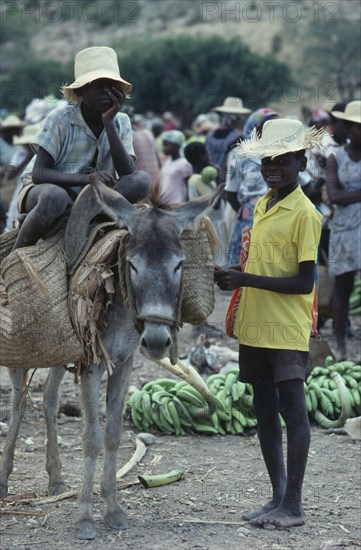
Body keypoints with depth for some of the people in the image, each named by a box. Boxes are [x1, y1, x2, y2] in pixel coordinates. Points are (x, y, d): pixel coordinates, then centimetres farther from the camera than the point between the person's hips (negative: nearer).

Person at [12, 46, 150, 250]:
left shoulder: (121, 122, -2)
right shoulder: (60, 119, -14)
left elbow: (127, 173, -15)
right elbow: (38, 173, -21)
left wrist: (108, 123, -21)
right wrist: (86, 178, -36)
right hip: (42, 189, -4)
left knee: (142, 180, -20)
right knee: (54, 196, -41)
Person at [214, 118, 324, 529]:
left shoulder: (304, 213, -12)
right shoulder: (261, 206, 12)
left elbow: (304, 282, -16)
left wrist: (245, 279, -20)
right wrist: (233, 278, 2)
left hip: (286, 329, -8)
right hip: (254, 325, 8)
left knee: (292, 409, -4)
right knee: (264, 410, 12)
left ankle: (293, 504, 2)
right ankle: (278, 496, 22)